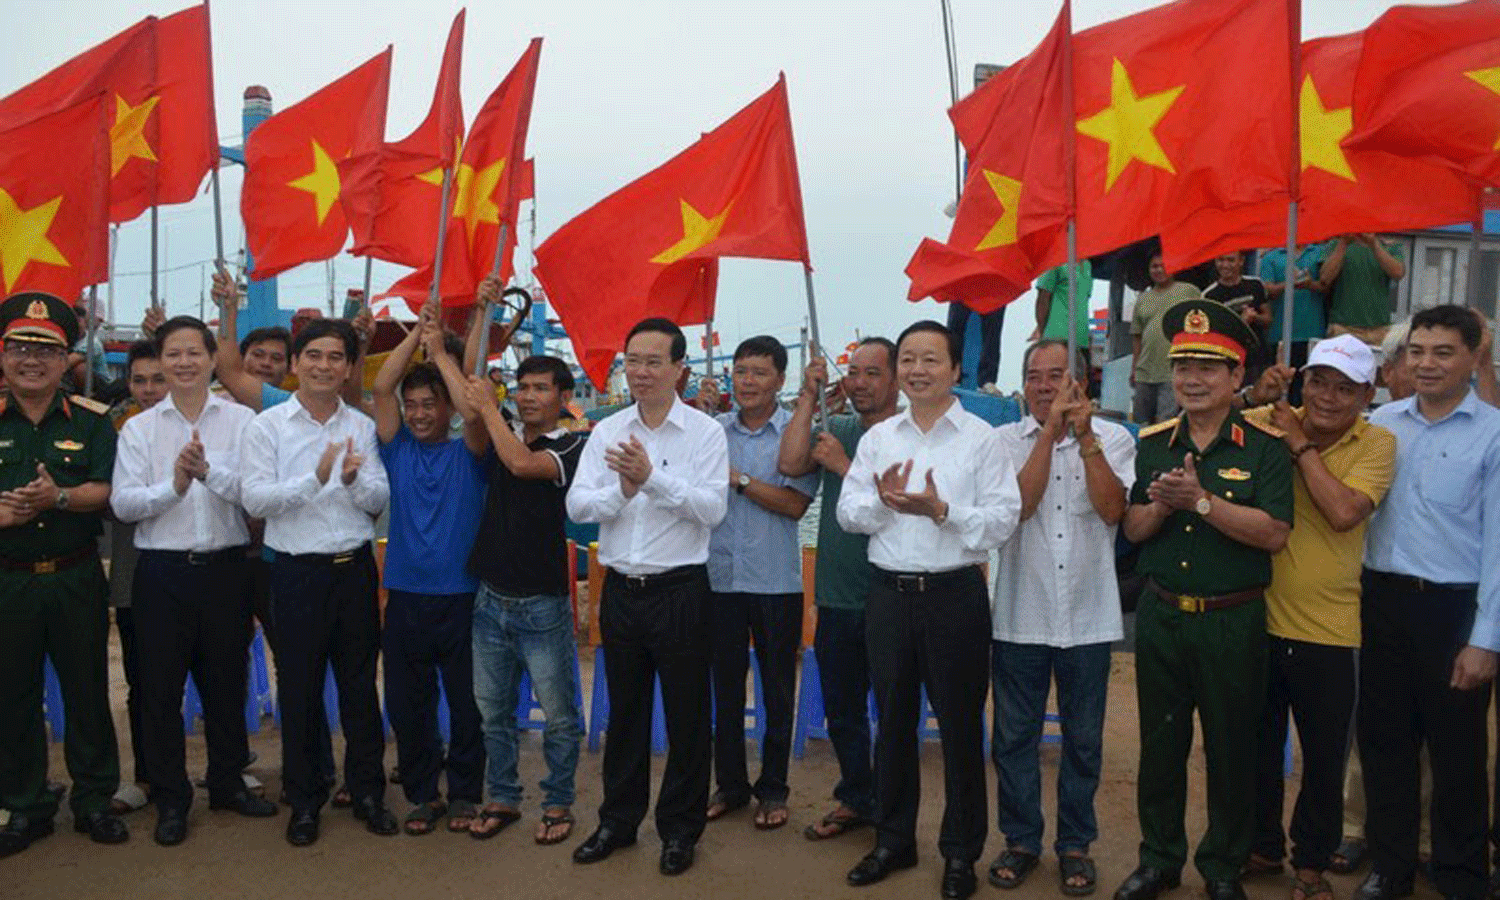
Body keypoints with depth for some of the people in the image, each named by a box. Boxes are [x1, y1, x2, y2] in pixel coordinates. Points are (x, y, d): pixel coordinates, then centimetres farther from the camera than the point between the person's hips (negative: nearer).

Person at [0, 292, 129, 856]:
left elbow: (108, 490, -5)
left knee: (87, 689, 7)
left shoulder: (90, 421, 2)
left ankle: (93, 798, 20)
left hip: (76, 578, -1)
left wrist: (60, 498, -23)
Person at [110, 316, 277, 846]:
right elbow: (122, 503, -4)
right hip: (162, 570, 0)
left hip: (225, 567, 0)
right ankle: (170, 798, 22)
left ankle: (228, 783, 30)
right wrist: (172, 486, -20)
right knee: (161, 687, 7)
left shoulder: (242, 421, 1)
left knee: (226, 682, 12)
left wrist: (208, 470, -24)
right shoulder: (139, 428, 4)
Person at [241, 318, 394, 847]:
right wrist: (316, 478, -24)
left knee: (360, 685, 11)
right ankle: (304, 799, 23)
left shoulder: (362, 426, 6)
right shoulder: (267, 426, -2)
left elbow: (380, 500, 3)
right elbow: (254, 499, -12)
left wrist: (354, 479, -18)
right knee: (299, 689, 8)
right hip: (298, 570, -2)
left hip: (355, 566, 2)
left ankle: (367, 791, 25)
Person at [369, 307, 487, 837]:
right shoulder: (397, 450, 8)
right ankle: (422, 794, 23)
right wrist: (417, 332, -4)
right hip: (406, 597, 2)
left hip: (461, 597, -2)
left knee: (467, 703, 6)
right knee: (407, 705, 9)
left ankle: (463, 794, 21)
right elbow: (380, 388, -2)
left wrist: (440, 350, -10)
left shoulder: (467, 453, 3)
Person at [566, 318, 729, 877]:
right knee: (624, 710, 17)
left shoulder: (705, 432, -6)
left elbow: (713, 508, -17)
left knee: (686, 715, 7)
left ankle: (680, 830, 24)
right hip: (620, 588, 4)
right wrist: (622, 490, -20)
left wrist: (653, 476, -26)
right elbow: (577, 505, -2)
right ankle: (618, 821, 33)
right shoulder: (607, 431, 5)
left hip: (680, 589, -3)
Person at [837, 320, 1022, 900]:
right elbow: (847, 512, 4)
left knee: (959, 723, 7)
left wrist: (941, 510, -22)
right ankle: (893, 841, 30)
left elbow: (1002, 520, -10)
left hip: (954, 595, -3)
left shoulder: (981, 438, -3)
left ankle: (961, 851, 23)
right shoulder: (878, 437, 9)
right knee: (893, 720, 14)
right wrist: (883, 502, -15)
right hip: (889, 593, 4)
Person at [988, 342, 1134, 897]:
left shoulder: (1113, 438, 2)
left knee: (1083, 739, 11)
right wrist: (1051, 429, -17)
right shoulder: (1006, 440, 1)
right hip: (1020, 615, 0)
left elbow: (1112, 510, -12)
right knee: (1015, 736, 9)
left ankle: (1075, 844, 28)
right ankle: (1021, 840, 26)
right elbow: (1020, 503, -15)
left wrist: (1084, 435, -16)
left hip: (1088, 617, 0)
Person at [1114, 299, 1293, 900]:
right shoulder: (1152, 443, 5)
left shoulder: (1264, 446, -7)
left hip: (1233, 620, -3)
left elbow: (1274, 532, -18)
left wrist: (1201, 501, -24)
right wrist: (1163, 503, -16)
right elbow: (1133, 529, 3)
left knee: (1230, 748, 11)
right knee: (1160, 743, 14)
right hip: (1161, 616, 3)